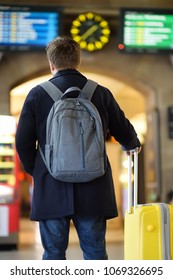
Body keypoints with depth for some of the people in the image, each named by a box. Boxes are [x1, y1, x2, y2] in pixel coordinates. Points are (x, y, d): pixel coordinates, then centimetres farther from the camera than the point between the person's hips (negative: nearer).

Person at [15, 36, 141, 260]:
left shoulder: (37, 94, -3)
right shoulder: (101, 93, 1)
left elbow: (23, 142, -2)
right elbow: (125, 134, 11)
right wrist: (132, 145, 34)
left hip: (51, 190, -1)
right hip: (92, 191, 1)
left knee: (53, 252, 8)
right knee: (95, 251, 10)